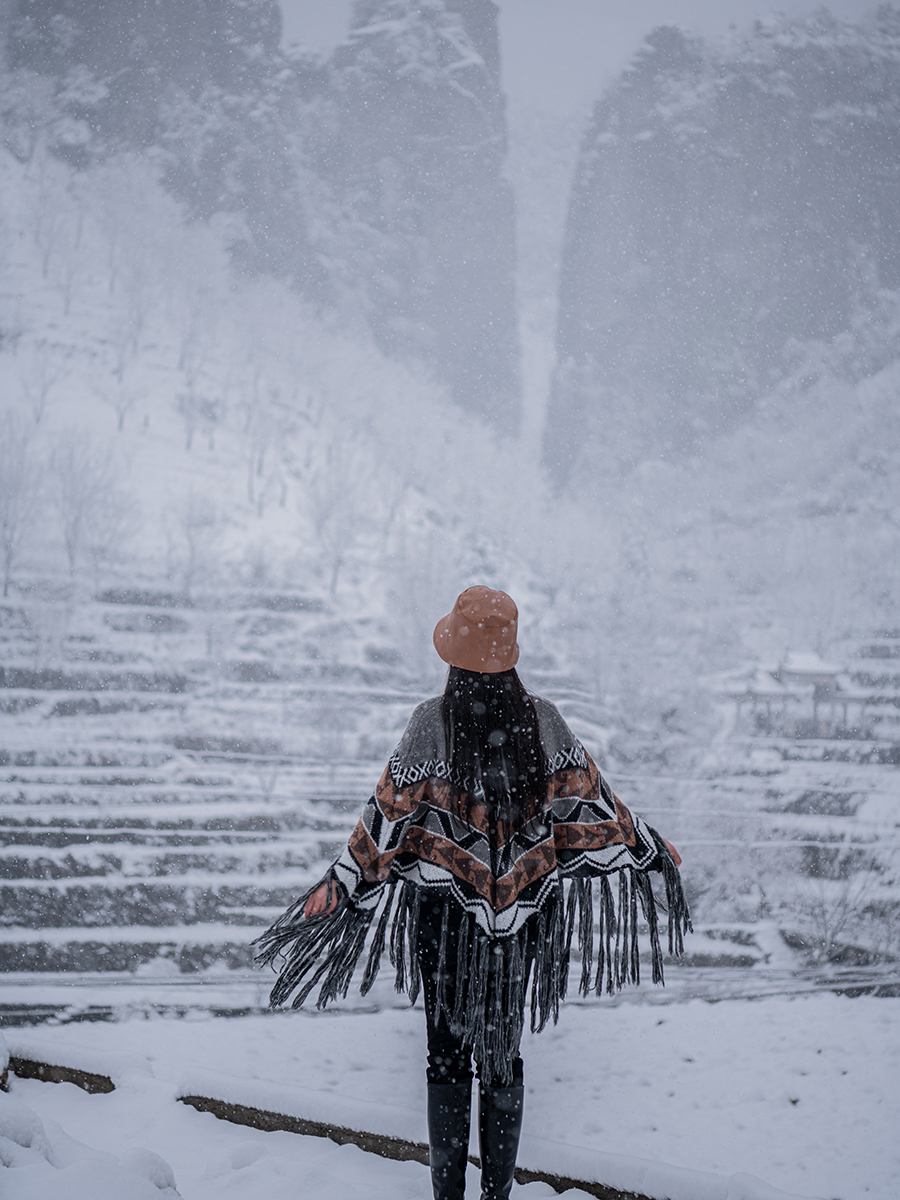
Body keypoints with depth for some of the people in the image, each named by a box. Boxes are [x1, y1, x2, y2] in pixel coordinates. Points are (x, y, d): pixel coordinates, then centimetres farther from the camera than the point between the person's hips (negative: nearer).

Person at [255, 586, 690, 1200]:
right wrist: (647, 847, 12)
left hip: (445, 910, -2)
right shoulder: (542, 718, -8)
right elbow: (589, 798, -1)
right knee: (504, 1048, 15)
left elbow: (391, 813, -15)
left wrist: (344, 883, -10)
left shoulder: (432, 722, -15)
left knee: (448, 1052, 10)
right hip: (518, 914, 2)